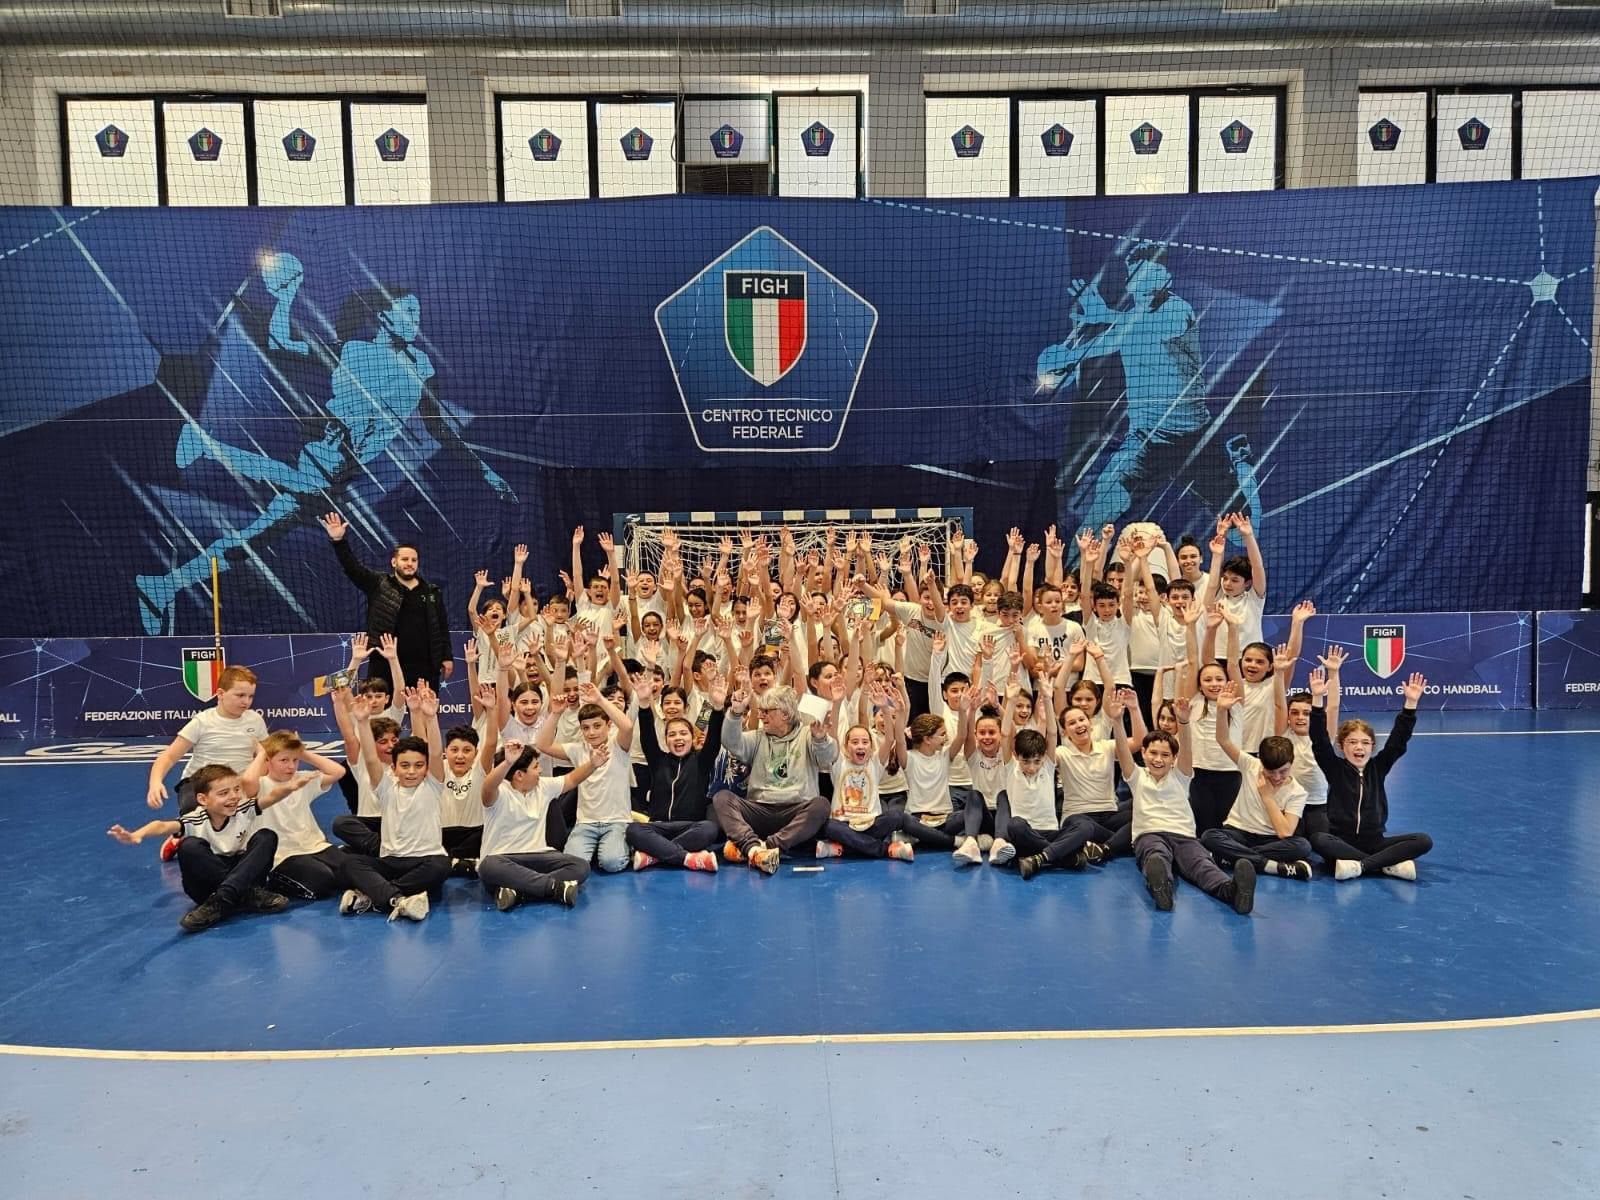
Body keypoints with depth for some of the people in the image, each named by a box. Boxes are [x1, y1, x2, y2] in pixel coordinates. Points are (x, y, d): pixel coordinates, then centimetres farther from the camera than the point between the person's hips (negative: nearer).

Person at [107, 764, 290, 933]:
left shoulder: (244, 810, -8)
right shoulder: (195, 820, -14)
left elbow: (272, 796, -25)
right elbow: (164, 826, -32)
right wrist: (136, 835, -54)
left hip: (244, 873, 1)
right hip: (207, 881, -1)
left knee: (266, 837, -24)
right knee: (189, 847, -29)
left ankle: (222, 899, -35)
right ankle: (246, 896, -31)